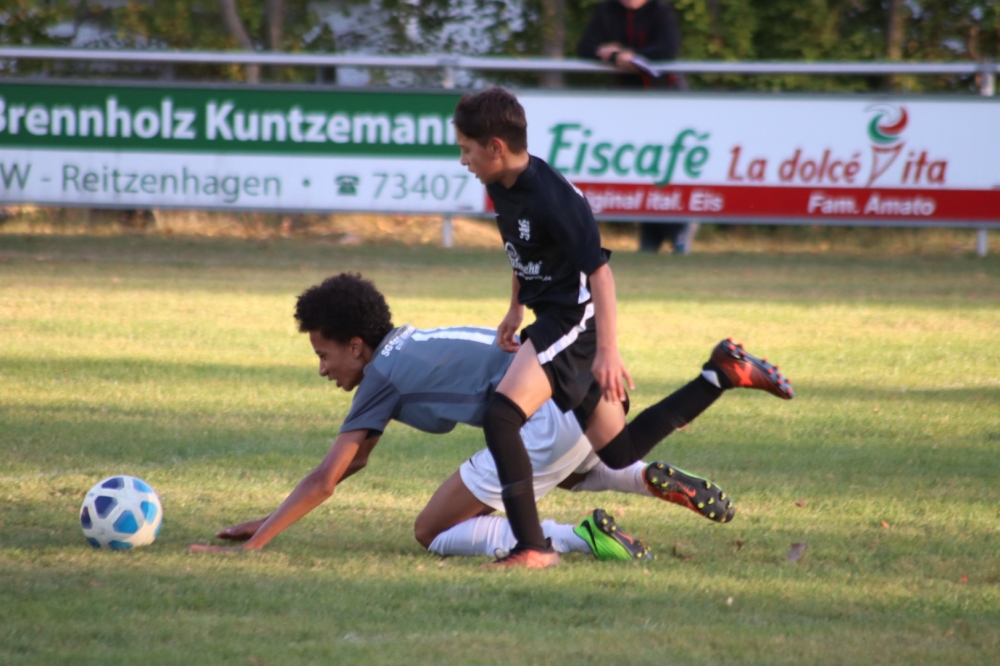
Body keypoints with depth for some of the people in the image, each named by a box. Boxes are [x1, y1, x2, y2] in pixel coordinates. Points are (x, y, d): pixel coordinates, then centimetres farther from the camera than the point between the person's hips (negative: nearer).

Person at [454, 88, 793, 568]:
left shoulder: (552, 198, -23)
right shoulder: (501, 187, 5)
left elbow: (599, 271, -24)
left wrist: (608, 352, -29)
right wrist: (516, 311, 24)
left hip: (575, 320, -10)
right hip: (553, 319, 10)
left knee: (501, 415, -25)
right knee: (620, 451, 16)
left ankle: (532, 549, -26)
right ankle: (722, 374, 25)